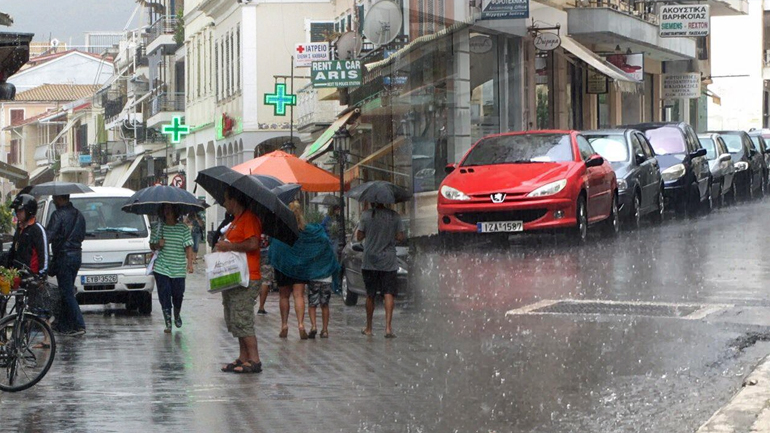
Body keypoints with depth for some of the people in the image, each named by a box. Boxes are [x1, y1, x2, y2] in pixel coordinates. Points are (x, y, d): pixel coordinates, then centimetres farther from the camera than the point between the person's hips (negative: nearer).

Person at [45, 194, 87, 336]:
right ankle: (64, 325, 19)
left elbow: (48, 236, -19)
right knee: (67, 291, 16)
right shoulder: (78, 215, 12)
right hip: (77, 254, 8)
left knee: (67, 293, -7)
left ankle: (79, 325, -14)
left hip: (64, 256, -8)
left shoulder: (58, 215, -14)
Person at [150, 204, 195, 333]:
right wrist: (157, 245, -11)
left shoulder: (184, 229, -1)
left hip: (178, 269, -1)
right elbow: (151, 246, 11)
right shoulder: (158, 228, 4)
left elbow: (188, 247, -4)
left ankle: (177, 315, 37)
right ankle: (168, 324, 3)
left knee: (178, 295, 6)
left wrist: (190, 263, -15)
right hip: (161, 268, 1)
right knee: (164, 296, -3)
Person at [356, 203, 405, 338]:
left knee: (370, 295, 11)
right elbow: (400, 237, 0)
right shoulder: (394, 216, -2)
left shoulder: (366, 215, -5)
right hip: (389, 261, 0)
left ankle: (368, 328, 20)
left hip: (370, 261, 0)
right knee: (389, 293, -2)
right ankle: (388, 327, -15)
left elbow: (359, 237, -2)